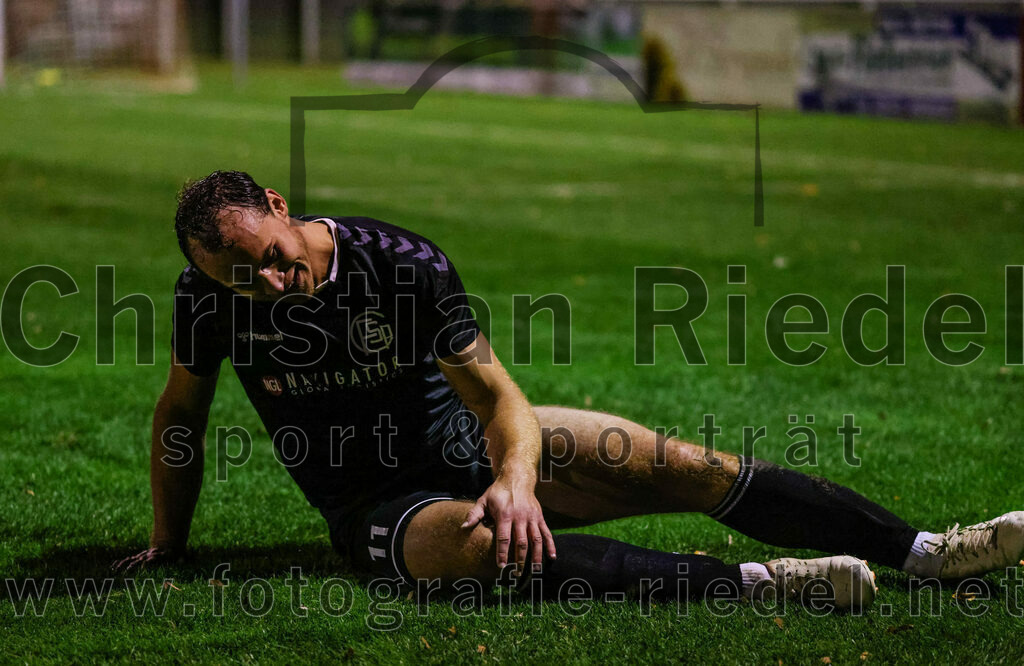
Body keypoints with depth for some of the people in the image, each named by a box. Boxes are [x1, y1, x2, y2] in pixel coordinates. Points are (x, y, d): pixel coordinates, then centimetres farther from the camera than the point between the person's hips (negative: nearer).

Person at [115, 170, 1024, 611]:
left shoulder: (402, 262, -16)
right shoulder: (211, 294, -12)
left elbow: (498, 394, -16)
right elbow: (182, 412, 6)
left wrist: (516, 477, -36)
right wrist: (166, 545, 8)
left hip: (468, 445, 2)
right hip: (373, 506, -2)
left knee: (691, 470, -12)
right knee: (475, 544, -39)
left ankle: (925, 550, -9)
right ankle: (751, 584, -48)